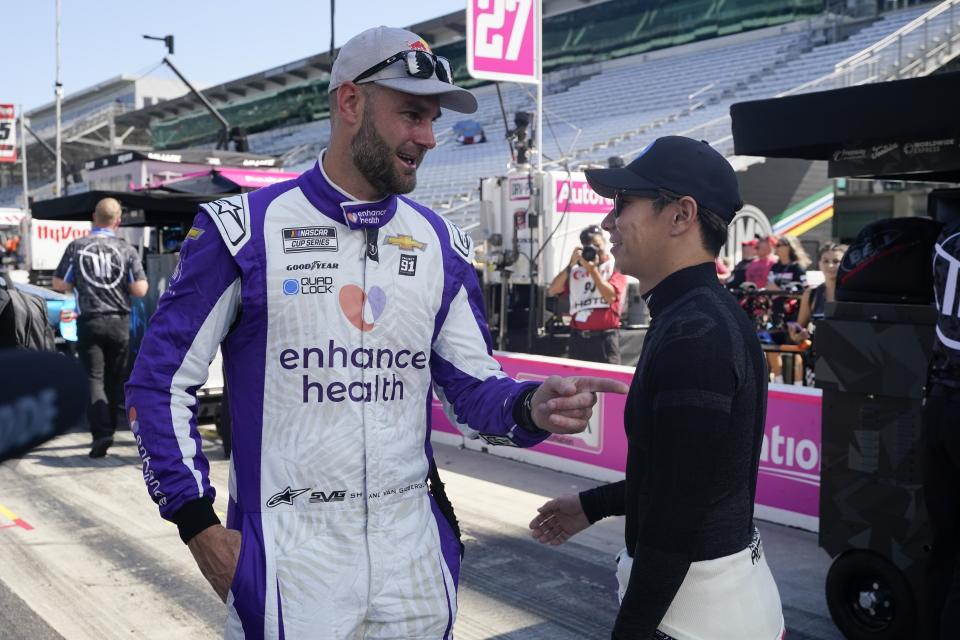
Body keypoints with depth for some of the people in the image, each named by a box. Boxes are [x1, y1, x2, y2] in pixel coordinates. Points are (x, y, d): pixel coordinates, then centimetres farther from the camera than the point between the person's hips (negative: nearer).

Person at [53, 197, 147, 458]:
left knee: (94, 378, -1)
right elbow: (140, 290, -7)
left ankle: (101, 432, -16)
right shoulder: (127, 250, -2)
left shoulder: (77, 247, -2)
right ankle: (108, 429, 24)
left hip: (89, 321, -1)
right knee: (114, 379, 14)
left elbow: (60, 285, -1)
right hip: (119, 321, 1)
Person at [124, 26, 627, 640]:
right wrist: (199, 525, -7)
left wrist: (530, 406, -16)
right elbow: (160, 383, -2)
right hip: (289, 554, -4)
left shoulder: (441, 244, 5)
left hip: (413, 545, 4)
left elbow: (473, 386, 6)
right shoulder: (245, 228, -7)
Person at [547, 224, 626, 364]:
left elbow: (610, 296, -12)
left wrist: (592, 269, -11)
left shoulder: (616, 267, 4)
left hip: (605, 337, -4)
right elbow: (552, 291, 3)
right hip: (578, 337, 4)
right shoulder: (576, 269, 13)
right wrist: (571, 265, -4)